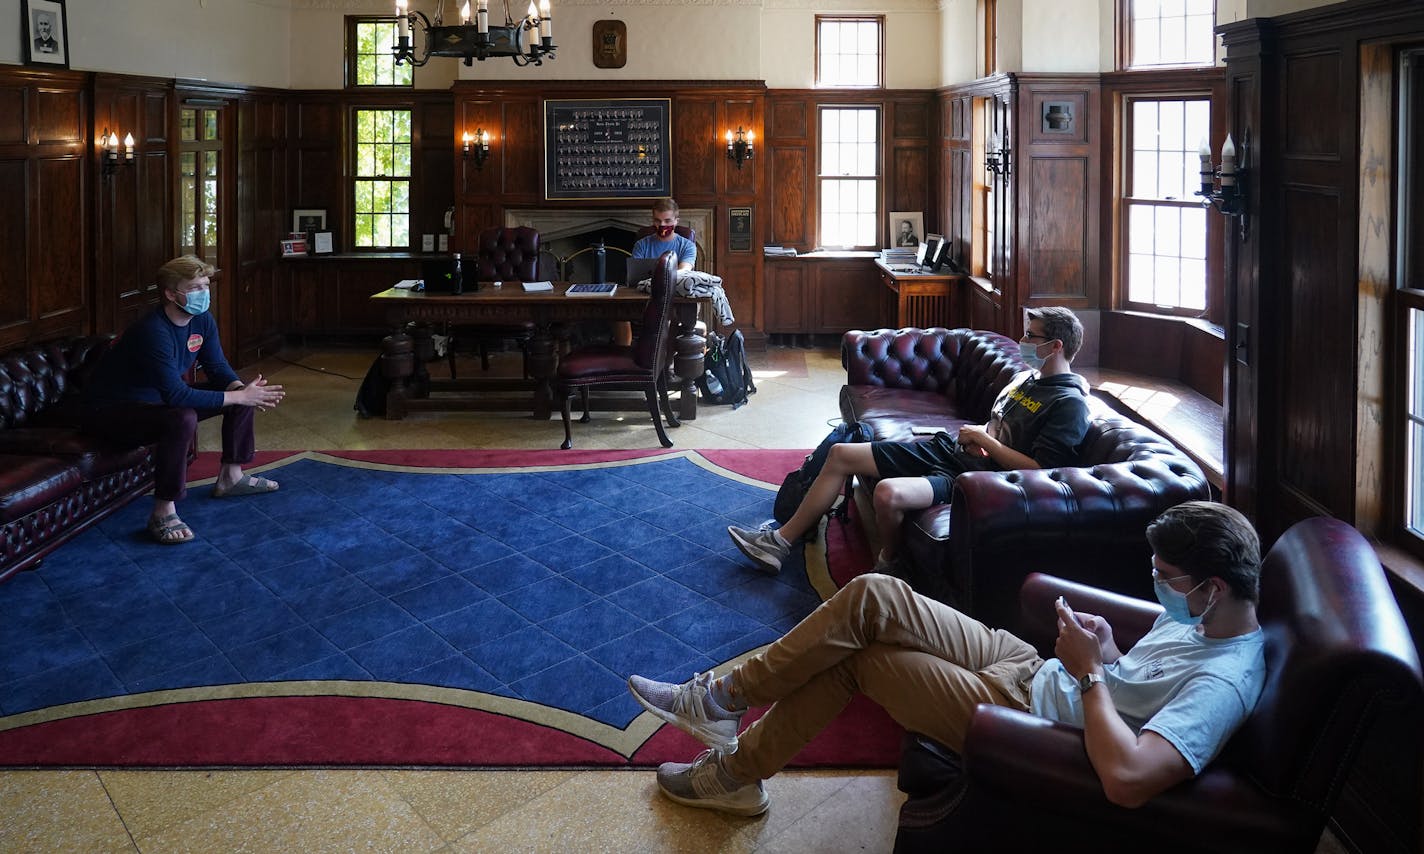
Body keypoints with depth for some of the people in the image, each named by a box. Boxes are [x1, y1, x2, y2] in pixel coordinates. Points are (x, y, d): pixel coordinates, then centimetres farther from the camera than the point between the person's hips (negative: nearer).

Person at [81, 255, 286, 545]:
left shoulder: (202, 320, -5)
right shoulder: (153, 332, -32)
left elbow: (218, 369, 1)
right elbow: (177, 396, -36)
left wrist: (242, 389, -22)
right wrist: (240, 396, -34)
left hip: (159, 401, 9)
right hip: (110, 410, -9)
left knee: (241, 391, 4)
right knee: (183, 419, -39)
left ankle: (230, 477, 17)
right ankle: (163, 513, -28)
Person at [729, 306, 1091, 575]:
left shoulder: (1069, 402, -14)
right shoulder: (1027, 377, 14)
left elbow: (1037, 470, -22)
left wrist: (985, 442, -14)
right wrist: (973, 436, 5)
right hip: (946, 447, 10)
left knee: (888, 493, -37)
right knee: (840, 454, 6)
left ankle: (888, 565, -5)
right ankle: (780, 541, 12)